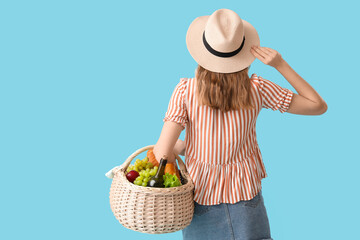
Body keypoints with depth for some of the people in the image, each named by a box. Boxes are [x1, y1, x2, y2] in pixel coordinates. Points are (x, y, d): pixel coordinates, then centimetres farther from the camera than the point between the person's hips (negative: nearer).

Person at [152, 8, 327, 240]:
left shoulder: (185, 90, -16)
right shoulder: (256, 89, -13)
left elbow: (162, 153, -19)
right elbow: (319, 106, -4)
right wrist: (280, 64, -11)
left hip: (201, 195, 0)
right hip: (245, 194, 0)